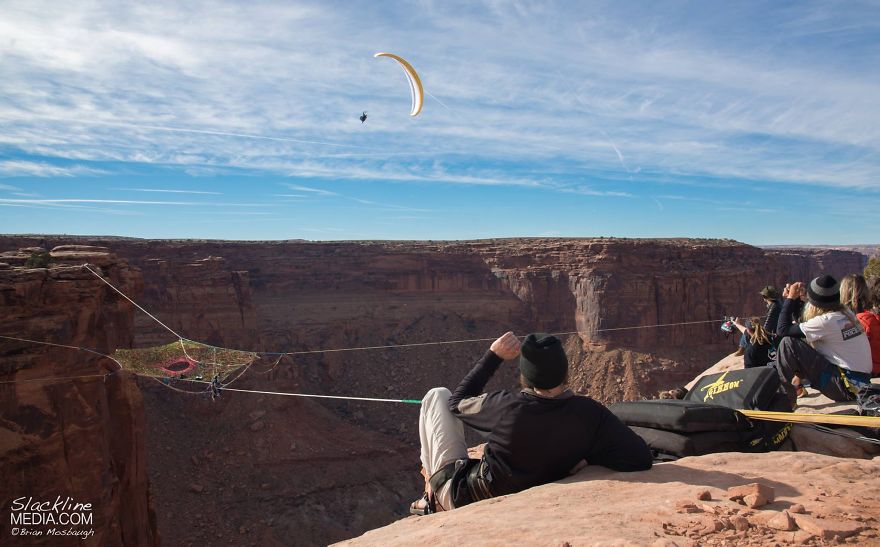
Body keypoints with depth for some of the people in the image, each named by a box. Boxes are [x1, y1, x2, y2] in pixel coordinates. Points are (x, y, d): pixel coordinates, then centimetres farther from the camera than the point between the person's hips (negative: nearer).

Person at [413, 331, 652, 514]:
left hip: (460, 498, -3)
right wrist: (579, 453, -9)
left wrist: (493, 356, -7)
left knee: (438, 395, 12)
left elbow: (457, 402, -9)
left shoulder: (505, 406, -28)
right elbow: (641, 457, -21)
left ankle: (433, 498, 22)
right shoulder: (588, 413, -22)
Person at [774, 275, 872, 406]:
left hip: (846, 387, -9)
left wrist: (791, 299, -6)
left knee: (787, 343, -15)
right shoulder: (845, 313, 5)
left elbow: (782, 330, -15)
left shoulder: (826, 321, -20)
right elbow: (802, 326, 17)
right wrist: (793, 299, 8)